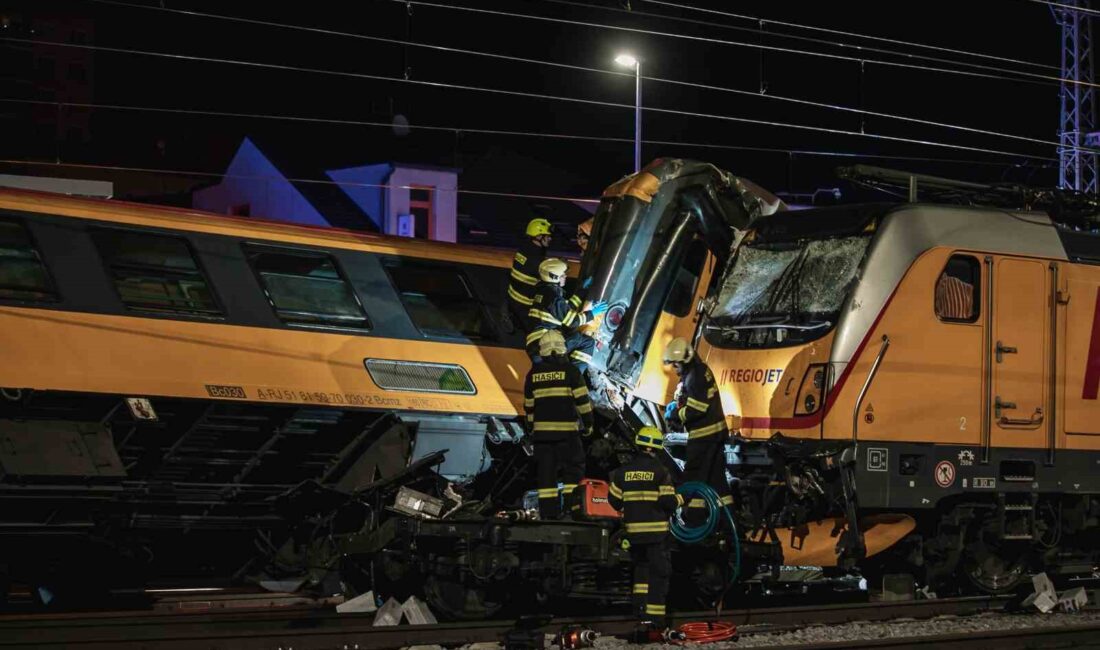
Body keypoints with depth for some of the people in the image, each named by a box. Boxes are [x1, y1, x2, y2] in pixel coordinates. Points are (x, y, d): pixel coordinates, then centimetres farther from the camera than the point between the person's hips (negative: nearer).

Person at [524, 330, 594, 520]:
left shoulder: (533, 374, 8)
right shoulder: (570, 371, -4)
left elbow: (528, 404, 14)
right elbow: (582, 400, -5)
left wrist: (531, 427, 25)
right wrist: (588, 423, 5)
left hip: (542, 429, 4)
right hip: (566, 429, -3)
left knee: (545, 472, 6)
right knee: (572, 469, 2)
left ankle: (548, 512, 4)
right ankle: (573, 508, -6)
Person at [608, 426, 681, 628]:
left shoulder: (623, 471, 4)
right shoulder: (659, 471, -9)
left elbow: (614, 500, 6)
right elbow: (668, 501, -12)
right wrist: (680, 499, 8)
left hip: (633, 529, 4)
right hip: (656, 529, -4)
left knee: (641, 565, 22)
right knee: (659, 570, 1)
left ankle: (640, 602, 15)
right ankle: (655, 612, -2)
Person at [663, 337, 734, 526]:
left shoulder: (696, 375, -18)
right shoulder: (694, 371, 14)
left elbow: (697, 408, -23)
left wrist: (675, 415, -12)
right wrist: (676, 405, 9)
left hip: (704, 434, -10)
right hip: (716, 432, 10)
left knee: (694, 476, -6)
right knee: (716, 475, 14)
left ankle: (694, 519, -4)